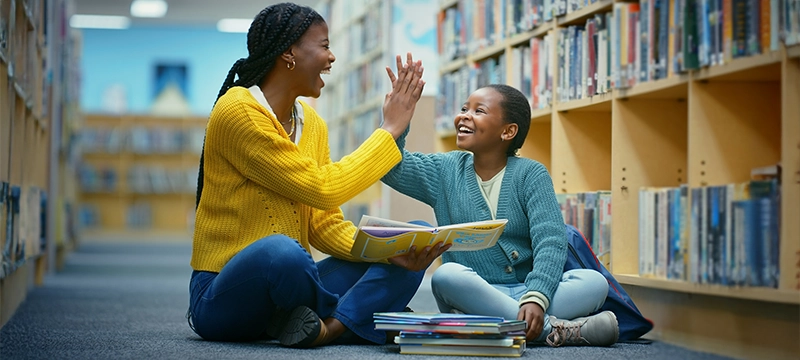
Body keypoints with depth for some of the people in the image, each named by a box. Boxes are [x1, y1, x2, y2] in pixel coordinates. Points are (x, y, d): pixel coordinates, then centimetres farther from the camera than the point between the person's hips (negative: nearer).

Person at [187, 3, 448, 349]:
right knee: (281, 251, -41)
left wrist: (390, 251, -14)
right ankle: (353, 317, -11)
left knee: (410, 252, -6)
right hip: (222, 299, -8)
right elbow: (322, 189, -19)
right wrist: (390, 129, -7)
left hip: (289, 288, 8)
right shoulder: (238, 111, -14)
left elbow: (326, 226, 5)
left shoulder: (312, 123, 11)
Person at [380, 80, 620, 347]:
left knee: (595, 282, -25)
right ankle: (552, 329, -32)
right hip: (474, 293, 1)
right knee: (447, 275, -33)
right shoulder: (446, 170, 11)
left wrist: (535, 299, -29)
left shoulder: (530, 174, 1)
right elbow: (392, 167, -3)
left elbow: (549, 242, -12)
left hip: (526, 292, -1)